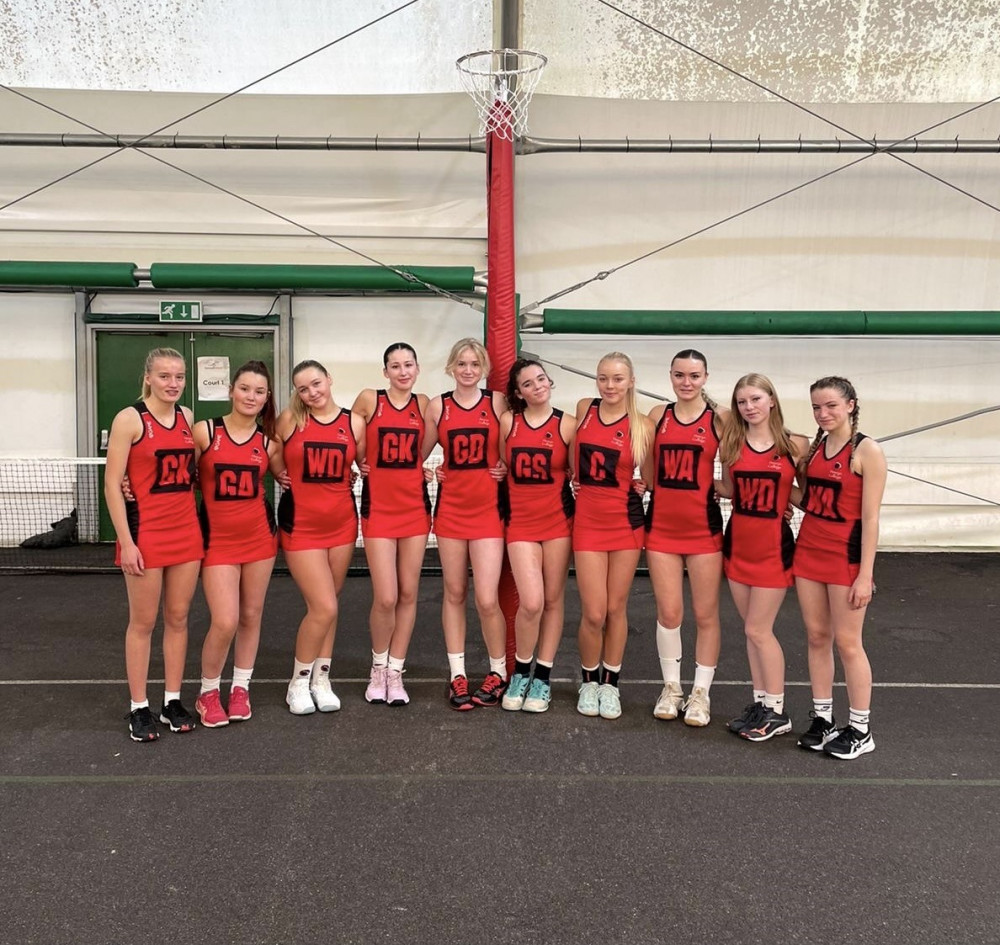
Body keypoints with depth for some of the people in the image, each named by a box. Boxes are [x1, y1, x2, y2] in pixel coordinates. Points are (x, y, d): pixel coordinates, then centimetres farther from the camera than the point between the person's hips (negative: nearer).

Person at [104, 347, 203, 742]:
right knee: (143, 621, 4)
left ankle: (173, 701, 22)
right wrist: (126, 542, -14)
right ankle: (139, 708, 15)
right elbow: (112, 485, -10)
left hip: (187, 531, 5)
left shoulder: (187, 417, 7)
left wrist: (198, 519, 9)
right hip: (145, 533, -5)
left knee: (178, 618, 10)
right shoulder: (130, 419, -9)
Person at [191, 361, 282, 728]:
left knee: (251, 615, 11)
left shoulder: (269, 441, 2)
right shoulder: (205, 431, -7)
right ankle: (208, 692, 14)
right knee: (225, 621, -10)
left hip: (259, 534, 3)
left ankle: (240, 688, 29)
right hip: (218, 538, -3)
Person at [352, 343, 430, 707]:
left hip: (415, 507, 3)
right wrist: (361, 464, 1)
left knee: (408, 594, 6)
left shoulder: (423, 404, 6)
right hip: (379, 508, -3)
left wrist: (422, 469, 2)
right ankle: (378, 667, 17)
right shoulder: (369, 399, -3)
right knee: (386, 598, -8)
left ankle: (395, 671, 20)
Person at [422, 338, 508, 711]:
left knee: (487, 599, -7)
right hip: (450, 507, 2)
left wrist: (506, 468, -7)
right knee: (454, 593, 9)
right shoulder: (437, 406, 4)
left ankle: (498, 672, 14)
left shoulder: (497, 402, 0)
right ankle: (457, 674, 20)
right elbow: (420, 454, 13)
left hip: (487, 509, -2)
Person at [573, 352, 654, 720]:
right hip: (588, 521, 1)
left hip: (625, 521, -1)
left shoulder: (642, 425, -5)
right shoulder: (584, 409, 2)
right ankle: (589, 682, 21)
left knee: (616, 608, 8)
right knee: (593, 613, -1)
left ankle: (610, 684, 25)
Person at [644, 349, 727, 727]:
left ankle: (701, 693, 20)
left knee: (705, 614, 6)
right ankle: (671, 688, 24)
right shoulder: (658, 415, 5)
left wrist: (715, 487, -15)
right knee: (668, 612, 7)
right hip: (662, 526, 2)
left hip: (703, 528, -2)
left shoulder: (720, 418, -3)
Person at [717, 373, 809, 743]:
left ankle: (776, 712, 14)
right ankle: (760, 703, 24)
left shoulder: (795, 445, -7)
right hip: (738, 542, 4)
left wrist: (783, 499, -13)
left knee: (758, 630, -1)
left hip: (773, 545, -4)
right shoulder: (731, 444, 2)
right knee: (753, 630, 11)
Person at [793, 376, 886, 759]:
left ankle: (860, 730, 15)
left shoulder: (867, 450, -11)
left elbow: (870, 518, -14)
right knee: (817, 637, 11)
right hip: (809, 548, 6)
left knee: (847, 643, 2)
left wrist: (865, 574, -16)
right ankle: (822, 719, 23)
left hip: (846, 555, -6)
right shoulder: (814, 447, 8)